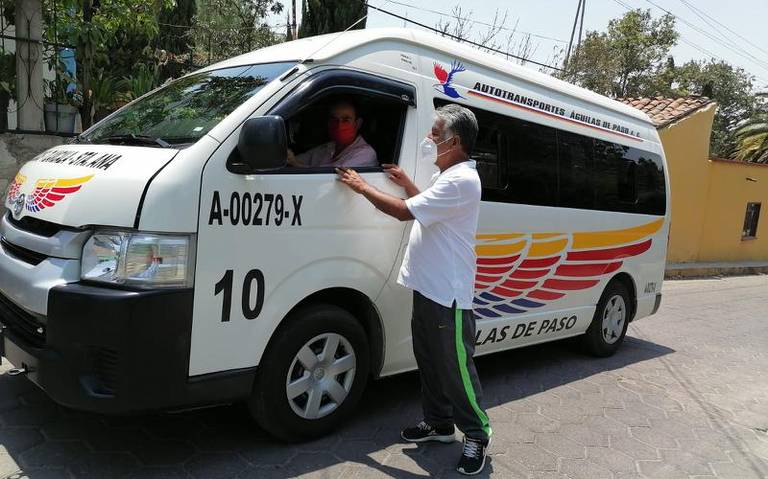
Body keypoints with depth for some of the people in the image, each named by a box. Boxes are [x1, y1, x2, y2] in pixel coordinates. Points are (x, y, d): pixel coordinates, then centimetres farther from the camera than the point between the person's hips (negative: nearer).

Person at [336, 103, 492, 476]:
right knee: (429, 360, 18)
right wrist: (406, 183, 18)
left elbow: (404, 211, -22)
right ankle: (439, 423, 32)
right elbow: (428, 208, 30)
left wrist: (362, 187, -10)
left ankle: (477, 434, 17)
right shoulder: (451, 176, 15)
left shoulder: (461, 181, -19)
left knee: (455, 366, 0)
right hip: (429, 287, 10)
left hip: (448, 293, -10)